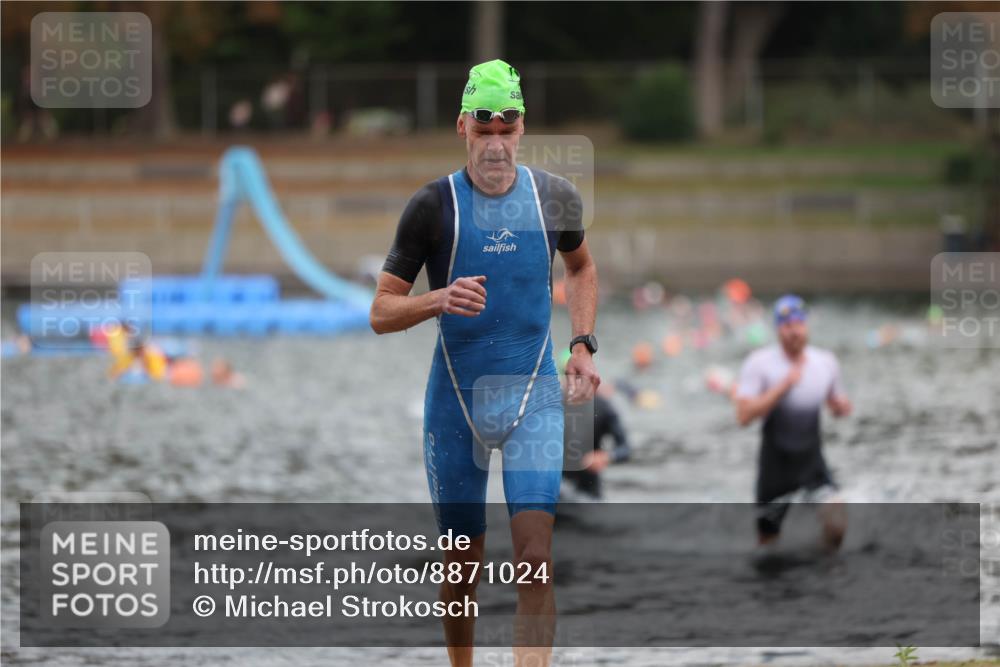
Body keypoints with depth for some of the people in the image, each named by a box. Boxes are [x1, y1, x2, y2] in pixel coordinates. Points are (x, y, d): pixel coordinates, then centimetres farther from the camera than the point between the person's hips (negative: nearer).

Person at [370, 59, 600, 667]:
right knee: (463, 564, 7)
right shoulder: (434, 205, -6)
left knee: (535, 555, -14)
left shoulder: (555, 198, 1)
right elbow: (382, 313, -4)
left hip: (534, 396, 1)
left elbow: (582, 267, 24)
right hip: (456, 400, 0)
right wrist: (440, 300, -23)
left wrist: (583, 347, 11)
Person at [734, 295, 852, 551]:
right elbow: (744, 415, -19)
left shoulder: (826, 362, 2)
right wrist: (783, 386, -25)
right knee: (767, 539, 7)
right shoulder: (759, 363, -10)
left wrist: (842, 407, -7)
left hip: (812, 461, 2)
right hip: (775, 465, -2)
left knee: (837, 523, -16)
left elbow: (837, 406, 18)